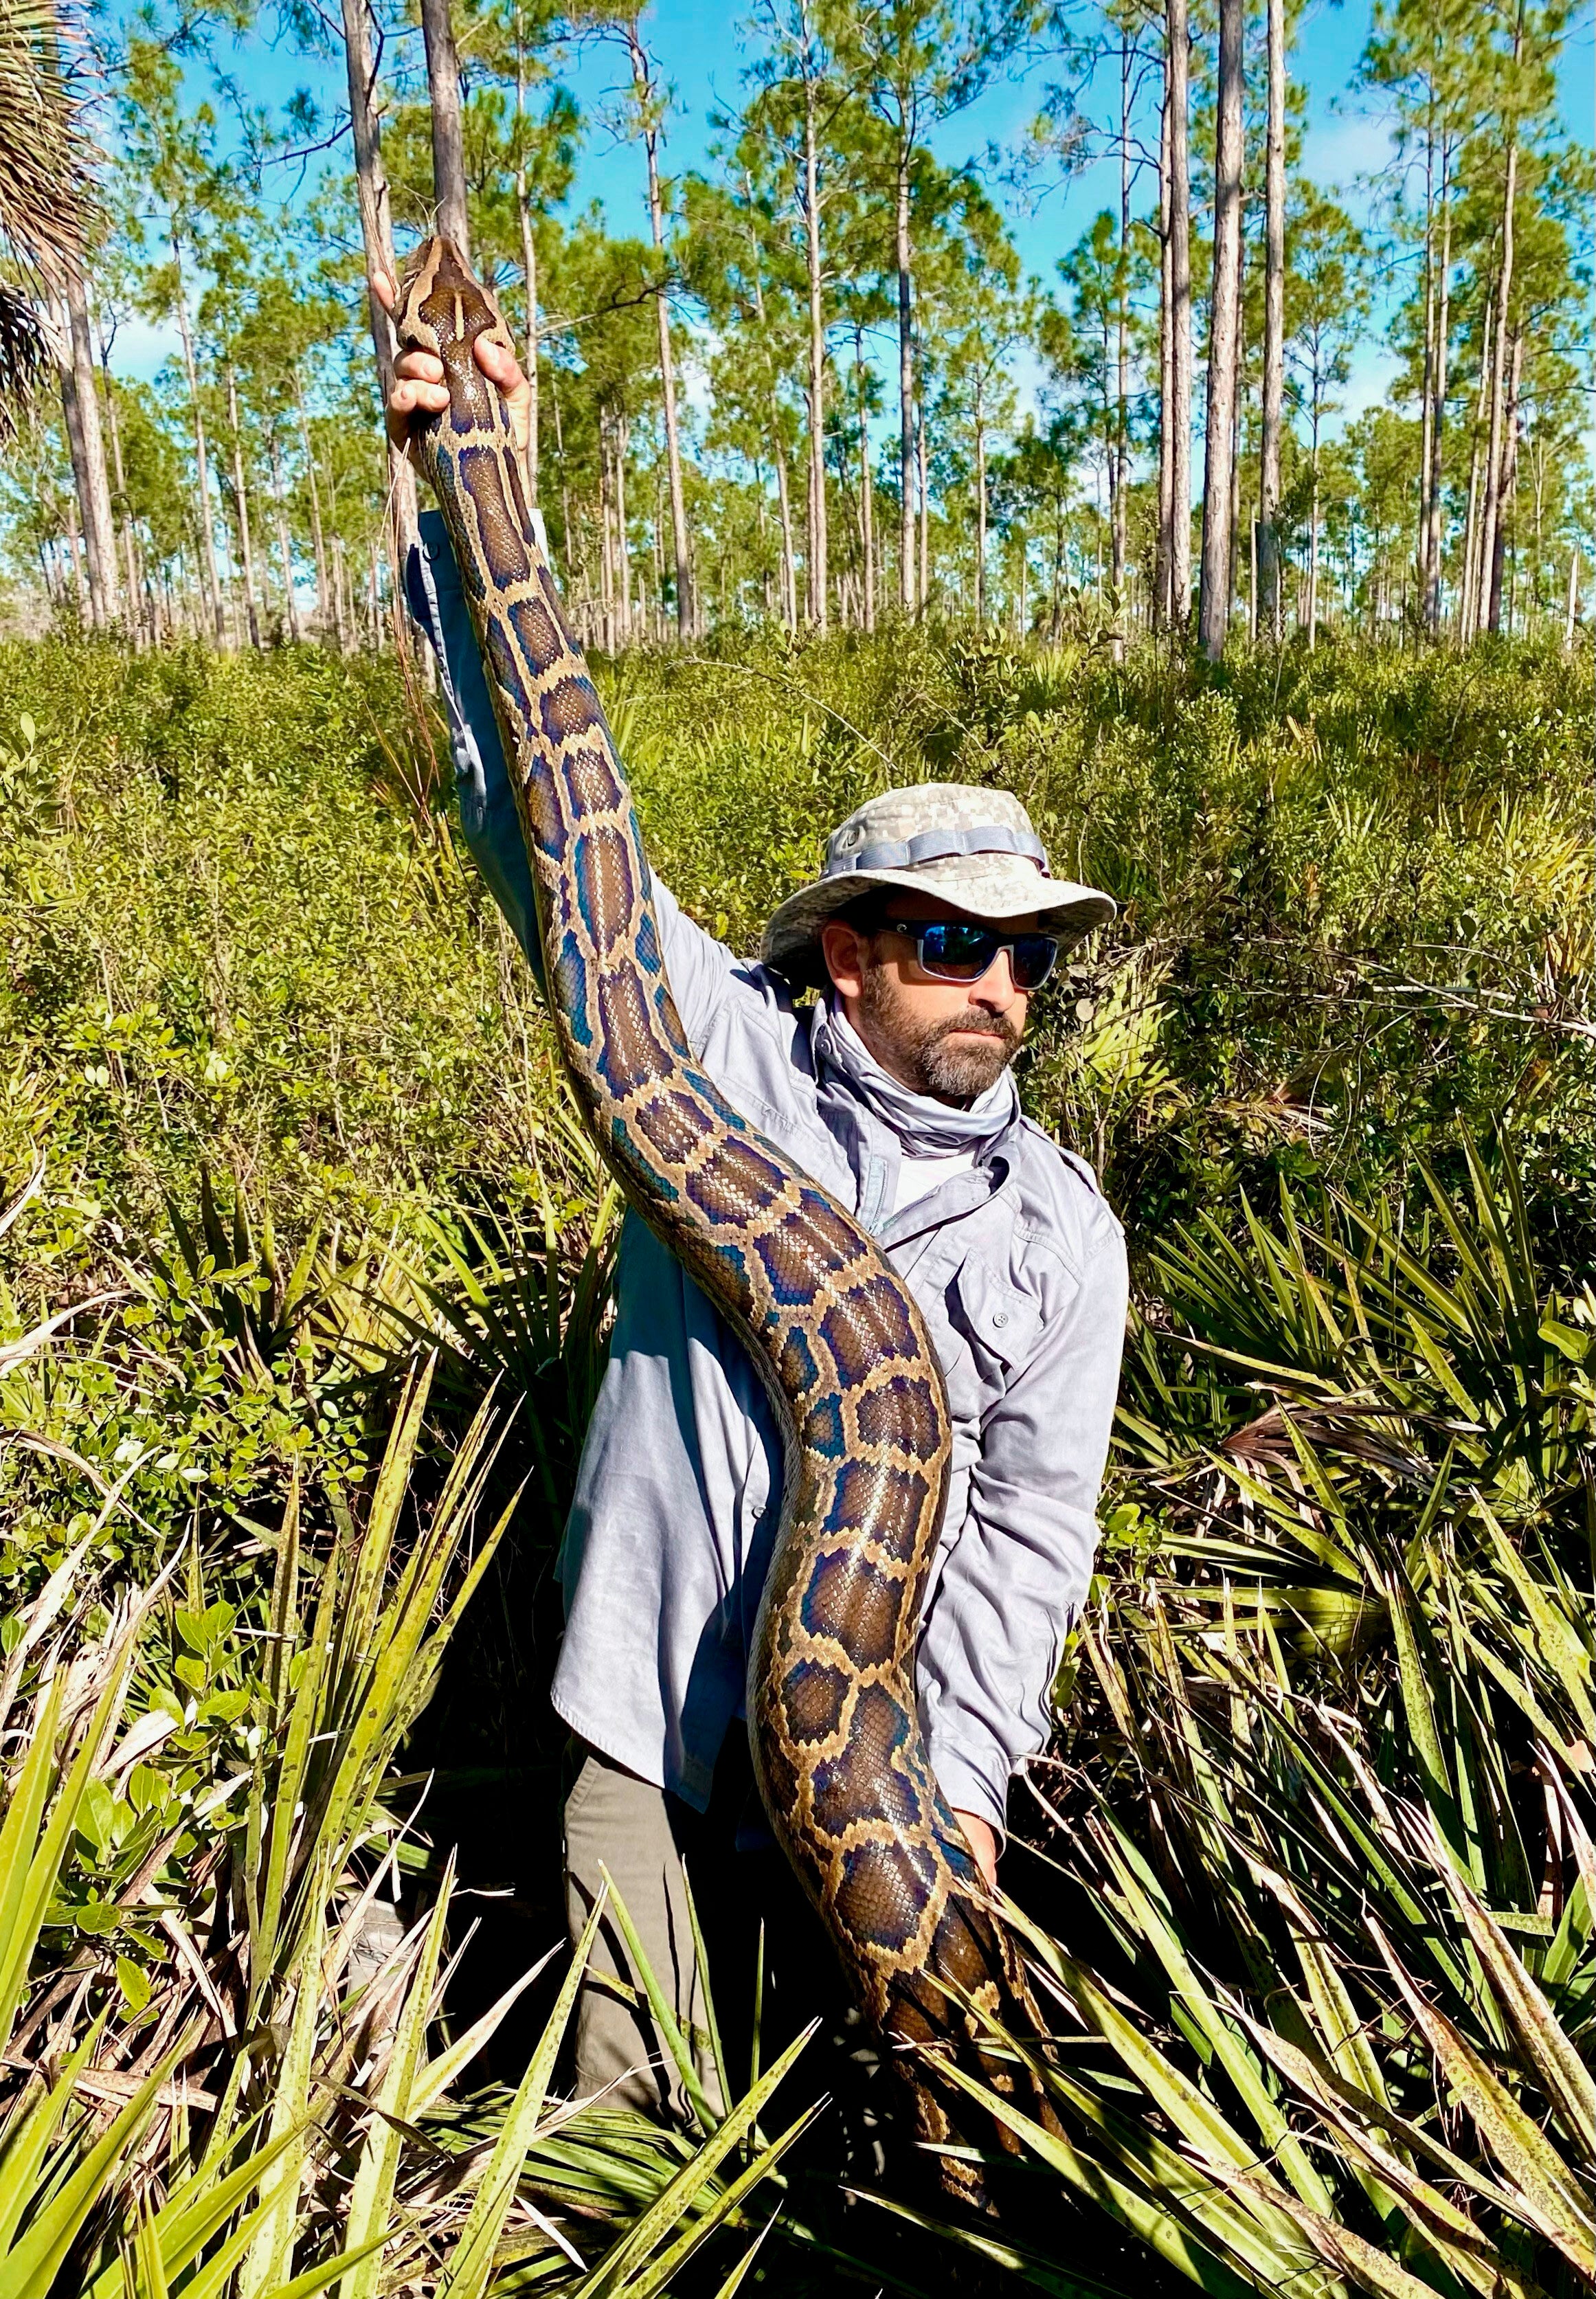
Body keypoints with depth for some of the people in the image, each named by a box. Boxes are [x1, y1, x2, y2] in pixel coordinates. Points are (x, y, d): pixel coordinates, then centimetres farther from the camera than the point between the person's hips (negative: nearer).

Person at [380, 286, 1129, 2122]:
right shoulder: (719, 1054, -5)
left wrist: (963, 1774, -11)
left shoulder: (1060, 1228, -1)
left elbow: (1033, 1521, -3)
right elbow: (549, 820, -9)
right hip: (660, 1727, -1)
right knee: (643, 2127, 9)